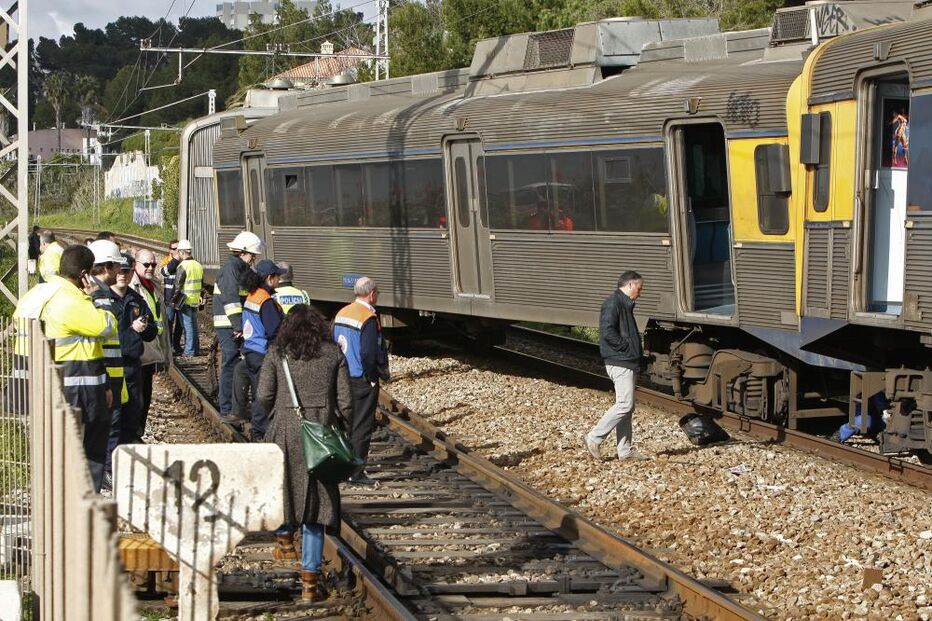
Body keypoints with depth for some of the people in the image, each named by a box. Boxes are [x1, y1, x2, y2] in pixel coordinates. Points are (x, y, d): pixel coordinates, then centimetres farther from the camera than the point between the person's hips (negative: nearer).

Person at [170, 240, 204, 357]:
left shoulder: (183, 266, -16)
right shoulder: (198, 265, 9)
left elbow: (178, 286, -15)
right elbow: (202, 284, 17)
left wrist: (173, 300, -6)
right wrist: (202, 297, 25)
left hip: (185, 301, -7)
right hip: (195, 301, 7)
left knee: (187, 326, -2)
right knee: (194, 325, 16)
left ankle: (189, 351, 0)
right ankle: (196, 349, 20)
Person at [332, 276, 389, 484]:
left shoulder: (341, 313, 8)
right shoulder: (368, 318, -17)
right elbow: (369, 353, -22)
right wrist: (372, 377, -10)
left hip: (342, 378, 8)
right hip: (363, 381, -8)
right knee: (362, 426, -1)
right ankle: (356, 472, -1)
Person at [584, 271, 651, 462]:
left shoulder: (625, 304, 20)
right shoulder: (613, 303, -13)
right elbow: (607, 332, -23)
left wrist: (636, 354, 10)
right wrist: (627, 347, -17)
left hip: (627, 362, 11)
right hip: (620, 362, -11)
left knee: (627, 407, 10)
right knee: (624, 405, -13)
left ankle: (625, 449, 12)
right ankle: (593, 438, -9)